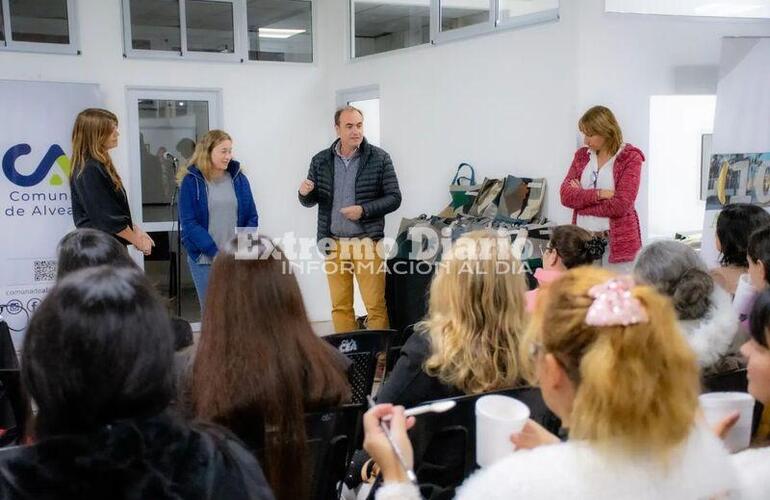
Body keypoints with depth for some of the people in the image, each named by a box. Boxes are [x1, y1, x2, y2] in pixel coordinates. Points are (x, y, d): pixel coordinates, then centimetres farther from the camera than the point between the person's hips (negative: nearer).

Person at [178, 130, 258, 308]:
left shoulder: (239, 178, 6)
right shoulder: (191, 181, -3)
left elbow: (252, 217, 7)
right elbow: (189, 223, -8)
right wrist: (216, 253, -16)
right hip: (205, 259, -2)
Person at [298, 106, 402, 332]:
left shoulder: (380, 158, -2)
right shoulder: (321, 161, 6)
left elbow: (394, 198, -1)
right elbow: (310, 201, 12)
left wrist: (364, 210, -15)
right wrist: (304, 193, -12)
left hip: (366, 242, -3)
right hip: (333, 244, 3)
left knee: (376, 305, -2)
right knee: (340, 306, 8)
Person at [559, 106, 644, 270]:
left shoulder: (630, 157, -4)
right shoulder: (582, 155, 10)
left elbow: (621, 204, -14)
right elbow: (565, 195, -1)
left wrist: (581, 198, -6)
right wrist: (599, 194, -14)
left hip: (617, 242, -4)